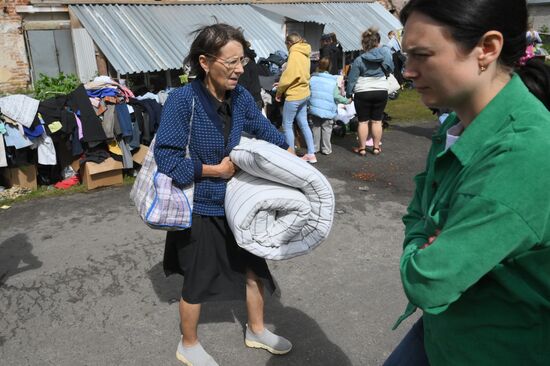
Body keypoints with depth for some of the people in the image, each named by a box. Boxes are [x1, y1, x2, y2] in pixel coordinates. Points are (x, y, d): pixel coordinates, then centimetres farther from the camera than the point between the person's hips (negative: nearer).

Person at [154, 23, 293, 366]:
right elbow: (167, 160, -24)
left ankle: (257, 330, 43)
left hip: (236, 200, 6)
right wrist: (216, 170, -19)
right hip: (199, 207, -6)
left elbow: (265, 129, 10)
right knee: (198, 281, 12)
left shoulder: (240, 95, -7)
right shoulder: (182, 100, -24)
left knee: (253, 265, 18)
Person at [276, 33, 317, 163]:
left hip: (294, 95, -9)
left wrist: (279, 90, -7)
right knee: (304, 124, 13)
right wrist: (282, 84, 11)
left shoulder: (294, 54, -15)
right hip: (303, 93, 9)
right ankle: (311, 154, 16)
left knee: (287, 125, 1)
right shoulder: (304, 53, 12)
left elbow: (289, 74, -20)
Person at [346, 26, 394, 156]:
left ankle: (362, 148, 11)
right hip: (381, 91, 2)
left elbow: (352, 79, -7)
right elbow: (390, 69, 8)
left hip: (363, 93, -2)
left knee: (363, 121, 6)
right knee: (377, 121, 11)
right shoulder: (385, 52, -5)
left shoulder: (359, 60, -10)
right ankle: (376, 147, 17)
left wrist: (349, 93, 3)